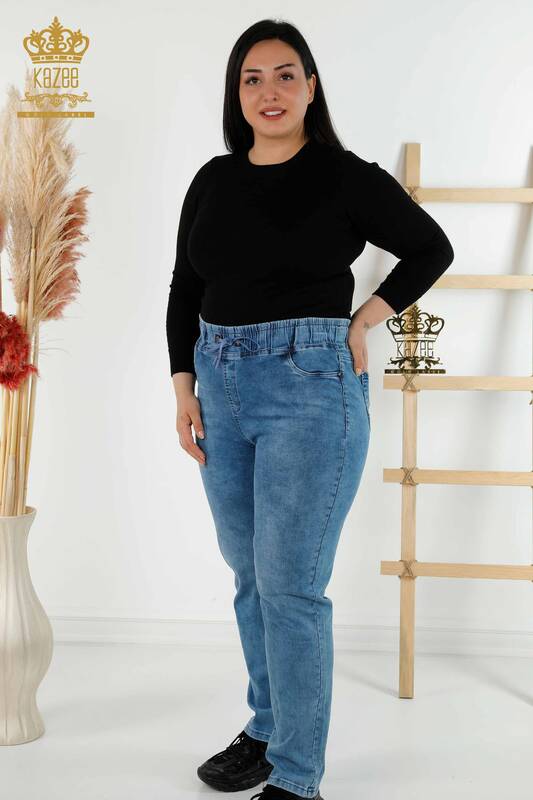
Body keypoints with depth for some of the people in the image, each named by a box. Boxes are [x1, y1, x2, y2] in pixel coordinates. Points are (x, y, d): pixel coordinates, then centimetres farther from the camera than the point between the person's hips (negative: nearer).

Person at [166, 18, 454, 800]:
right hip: (223, 387, 6)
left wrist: (362, 324, -3)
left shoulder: (346, 177, -4)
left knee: (290, 584, -6)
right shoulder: (213, 181, 9)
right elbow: (185, 291, 14)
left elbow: (431, 248, 7)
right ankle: (269, 728, 33)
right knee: (249, 573, 15)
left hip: (311, 386, -6)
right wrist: (184, 391, 6)